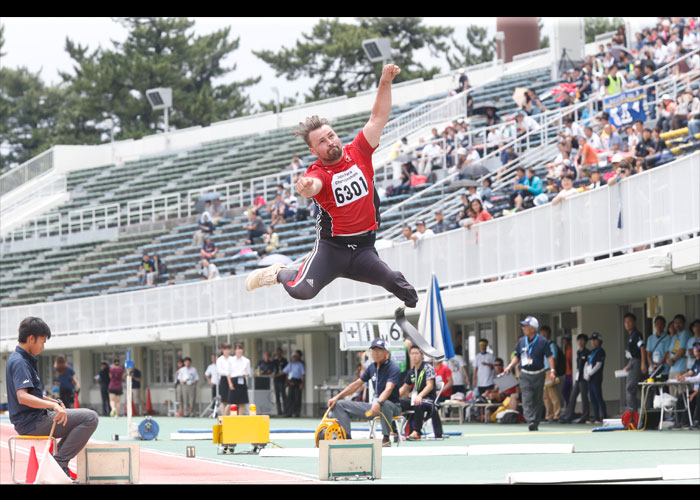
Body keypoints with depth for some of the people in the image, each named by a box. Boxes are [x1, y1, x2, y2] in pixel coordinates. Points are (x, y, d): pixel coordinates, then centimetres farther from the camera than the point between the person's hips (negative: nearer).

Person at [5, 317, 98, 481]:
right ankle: (60, 462, -13)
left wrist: (52, 401, 15)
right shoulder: (19, 362, -17)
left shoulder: (24, 359, 15)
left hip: (31, 419, 11)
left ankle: (58, 461, 20)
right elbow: (22, 397, -31)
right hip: (31, 423, -11)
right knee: (90, 418, -17)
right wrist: (53, 405, -36)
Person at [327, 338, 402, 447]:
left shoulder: (393, 368, -14)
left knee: (384, 404, -45)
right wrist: (337, 397, 5)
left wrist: (378, 402, -50)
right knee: (340, 405, -1)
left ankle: (386, 438, -29)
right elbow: (357, 384, 14)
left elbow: (389, 388, -31)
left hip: (392, 406, -7)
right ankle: (346, 437, -10)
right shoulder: (372, 367, 9)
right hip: (373, 405, 7)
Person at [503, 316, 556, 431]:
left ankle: (535, 423, 14)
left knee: (537, 400, 5)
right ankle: (530, 422, -20)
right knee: (527, 400, -12)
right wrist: (510, 367, -1)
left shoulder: (542, 342, -5)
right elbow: (517, 357, 15)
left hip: (539, 374, -2)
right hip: (525, 375, 2)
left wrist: (552, 371, -18)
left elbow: (549, 357, -7)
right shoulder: (521, 341, 7)